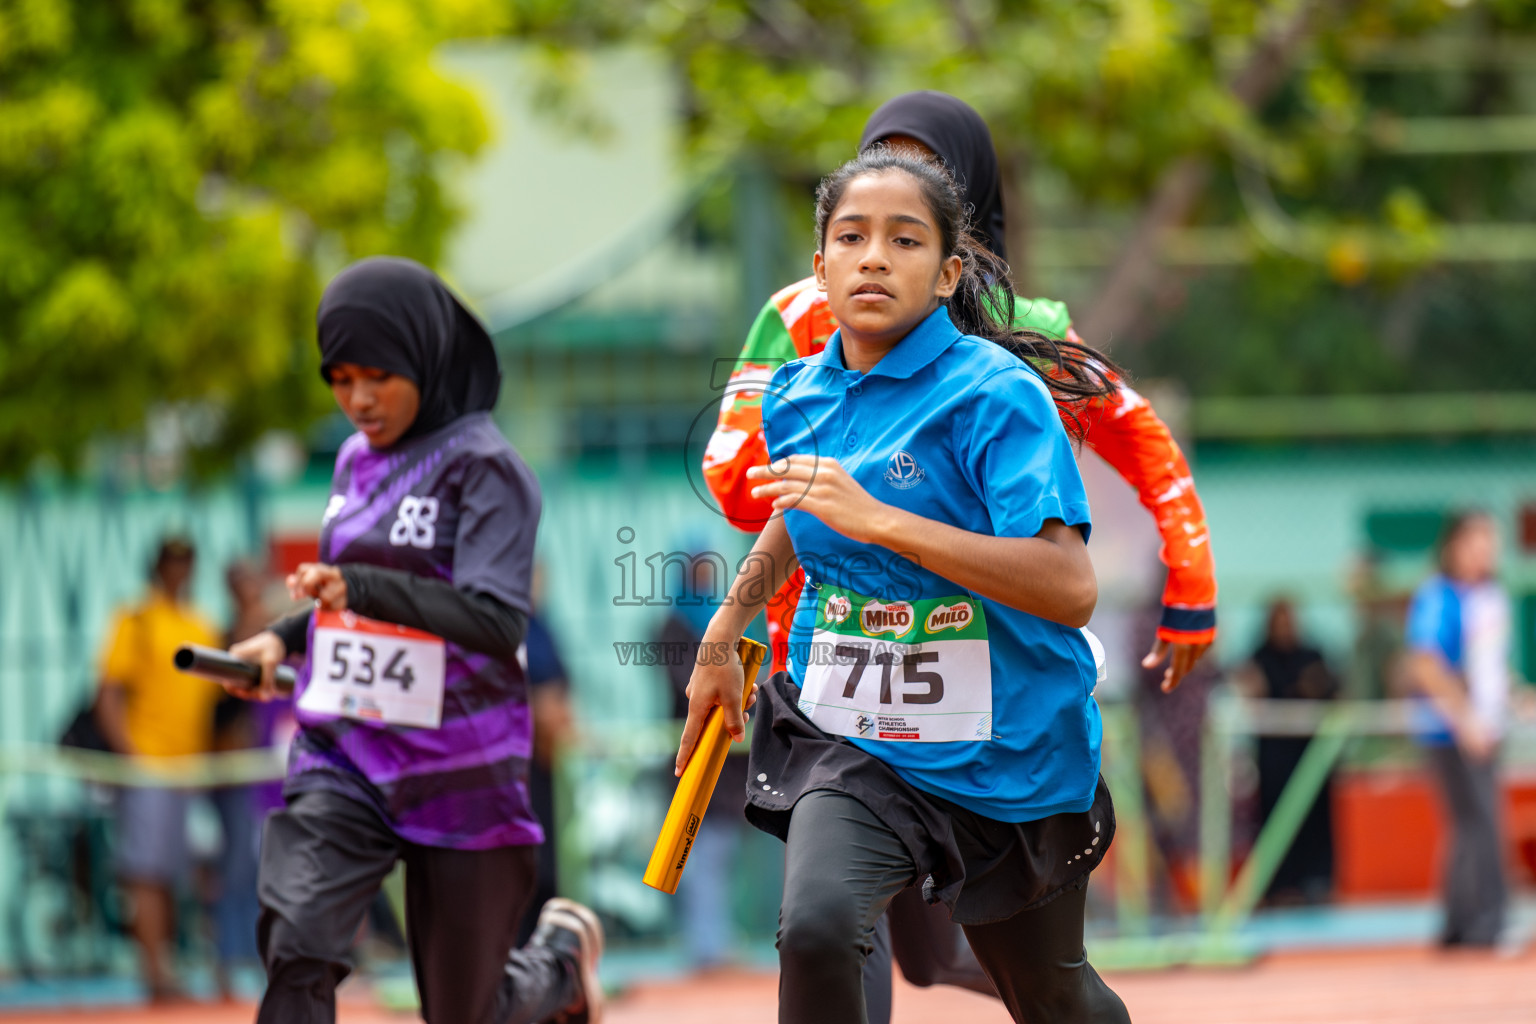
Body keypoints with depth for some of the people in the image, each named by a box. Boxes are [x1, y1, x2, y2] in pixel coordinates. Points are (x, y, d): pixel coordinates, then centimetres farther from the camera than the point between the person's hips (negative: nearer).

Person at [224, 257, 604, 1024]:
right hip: (339, 758, 5)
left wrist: (360, 588, -37)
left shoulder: (483, 466, -10)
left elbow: (496, 618, -24)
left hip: (459, 772, -5)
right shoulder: (358, 460, 11)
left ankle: (562, 956, 42)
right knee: (296, 948, -21)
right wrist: (285, 638, 7)